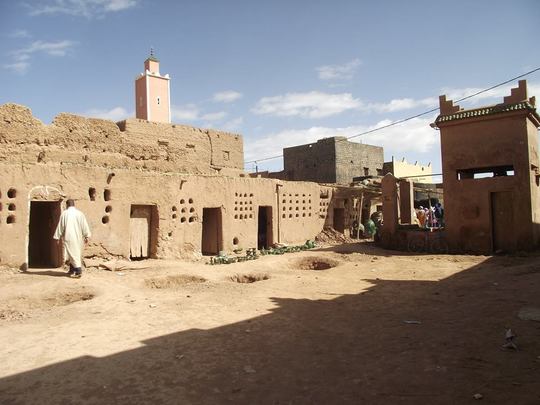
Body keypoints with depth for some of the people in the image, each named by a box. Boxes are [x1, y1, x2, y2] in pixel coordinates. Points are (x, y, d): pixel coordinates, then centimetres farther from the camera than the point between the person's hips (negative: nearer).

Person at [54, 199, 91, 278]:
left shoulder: (64, 214, -5)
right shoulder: (79, 213, 2)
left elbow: (60, 226, 0)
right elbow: (84, 226, 2)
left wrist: (58, 237, 7)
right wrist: (86, 236, 7)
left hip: (69, 237, -4)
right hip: (78, 238, 4)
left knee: (73, 254, -4)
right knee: (76, 253, 15)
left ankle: (79, 271, -12)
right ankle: (72, 270, 24)